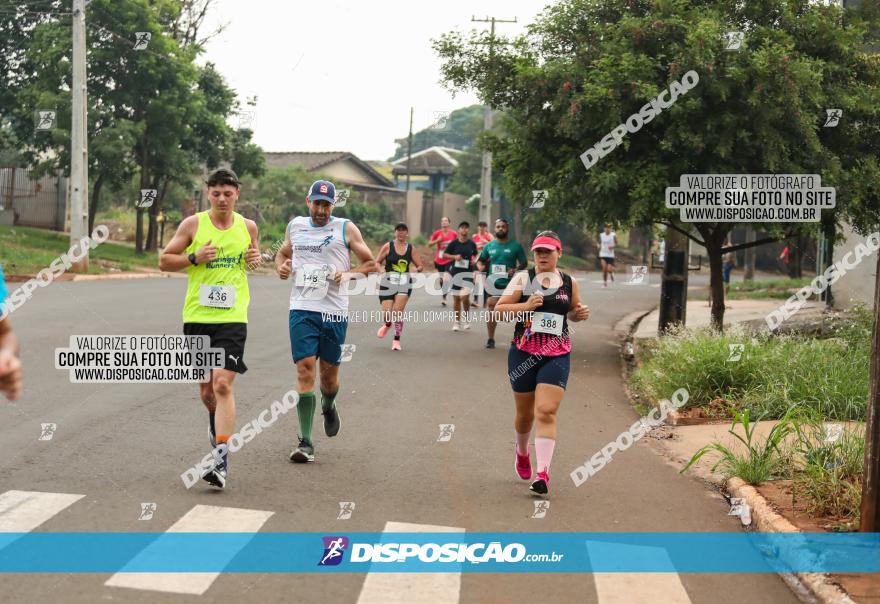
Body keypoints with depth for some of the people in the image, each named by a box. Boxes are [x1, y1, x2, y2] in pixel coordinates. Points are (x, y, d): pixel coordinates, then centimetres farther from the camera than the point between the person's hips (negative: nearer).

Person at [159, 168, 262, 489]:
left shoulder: (248, 226, 6)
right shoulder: (193, 224, 1)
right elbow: (164, 261, 5)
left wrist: (256, 260, 1)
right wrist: (194, 258, -12)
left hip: (232, 318, -1)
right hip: (197, 316, 1)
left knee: (223, 384, -15)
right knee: (206, 389, 12)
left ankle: (221, 460, -18)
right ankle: (220, 431, 42)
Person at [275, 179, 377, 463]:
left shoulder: (346, 229, 3)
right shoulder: (295, 226, 12)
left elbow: (370, 263, 7)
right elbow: (283, 252, 29)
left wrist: (349, 274, -12)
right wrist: (282, 265, 7)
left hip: (334, 311, -1)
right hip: (301, 309, 1)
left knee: (329, 373, 7)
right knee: (305, 370, -10)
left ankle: (328, 407, 44)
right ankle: (305, 442, -8)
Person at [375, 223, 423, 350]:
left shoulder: (411, 249, 5)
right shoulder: (388, 246, 0)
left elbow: (420, 266, 11)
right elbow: (377, 262, 5)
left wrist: (418, 269, -13)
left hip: (404, 283, 0)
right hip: (388, 282, 0)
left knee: (398, 311, -12)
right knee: (386, 312, -4)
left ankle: (396, 340, 2)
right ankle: (387, 325, 35)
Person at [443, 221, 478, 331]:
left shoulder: (472, 244, 3)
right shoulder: (454, 243, 0)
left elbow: (475, 255, 18)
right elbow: (445, 254, 5)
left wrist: (474, 261, -3)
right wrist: (454, 257, -11)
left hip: (468, 272, -1)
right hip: (455, 272, 1)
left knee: (465, 296, -16)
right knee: (456, 298, 6)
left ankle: (466, 318, 7)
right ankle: (456, 322, 18)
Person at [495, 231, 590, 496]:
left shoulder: (570, 283, 7)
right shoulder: (522, 278, 0)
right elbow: (499, 309, -3)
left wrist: (580, 313, 0)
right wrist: (525, 306, -18)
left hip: (557, 356, 0)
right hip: (523, 353, 0)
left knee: (546, 412, -14)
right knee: (525, 412, 13)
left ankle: (543, 473, -16)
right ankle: (522, 452, 45)